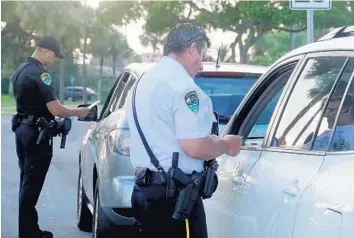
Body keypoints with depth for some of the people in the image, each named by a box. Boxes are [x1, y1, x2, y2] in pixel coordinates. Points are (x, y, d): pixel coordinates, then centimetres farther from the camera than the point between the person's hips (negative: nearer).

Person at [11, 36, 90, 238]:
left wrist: (53, 122, 18)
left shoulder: (21, 70, 13)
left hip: (22, 129, 10)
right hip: (37, 133, -10)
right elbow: (56, 110, -22)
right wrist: (79, 112, -6)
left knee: (27, 182, 13)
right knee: (32, 184, -6)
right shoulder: (40, 74, -18)